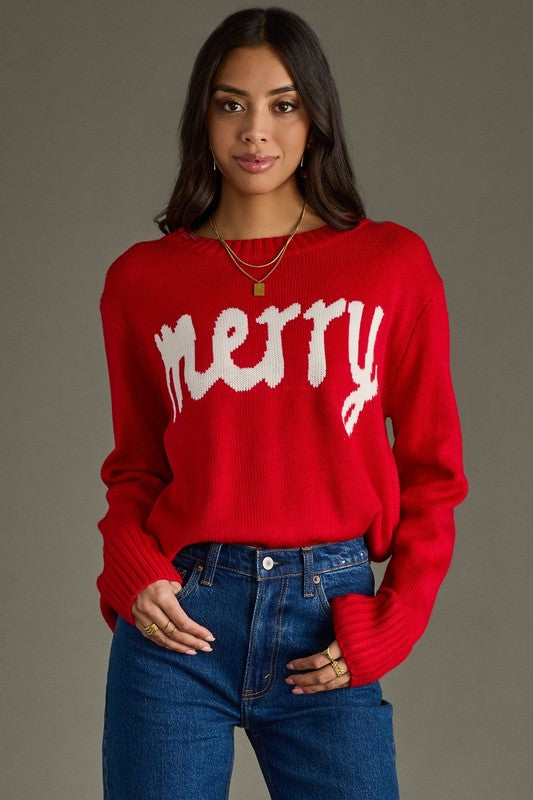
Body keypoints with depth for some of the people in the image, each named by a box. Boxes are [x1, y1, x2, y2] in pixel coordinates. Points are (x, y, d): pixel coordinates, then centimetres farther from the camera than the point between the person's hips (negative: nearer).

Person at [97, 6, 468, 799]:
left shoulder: (393, 265, 3)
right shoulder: (142, 280, 5)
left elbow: (432, 469, 5)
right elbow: (135, 468, 13)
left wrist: (387, 629, -3)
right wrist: (132, 573, -6)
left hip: (328, 625, 0)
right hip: (182, 623, 1)